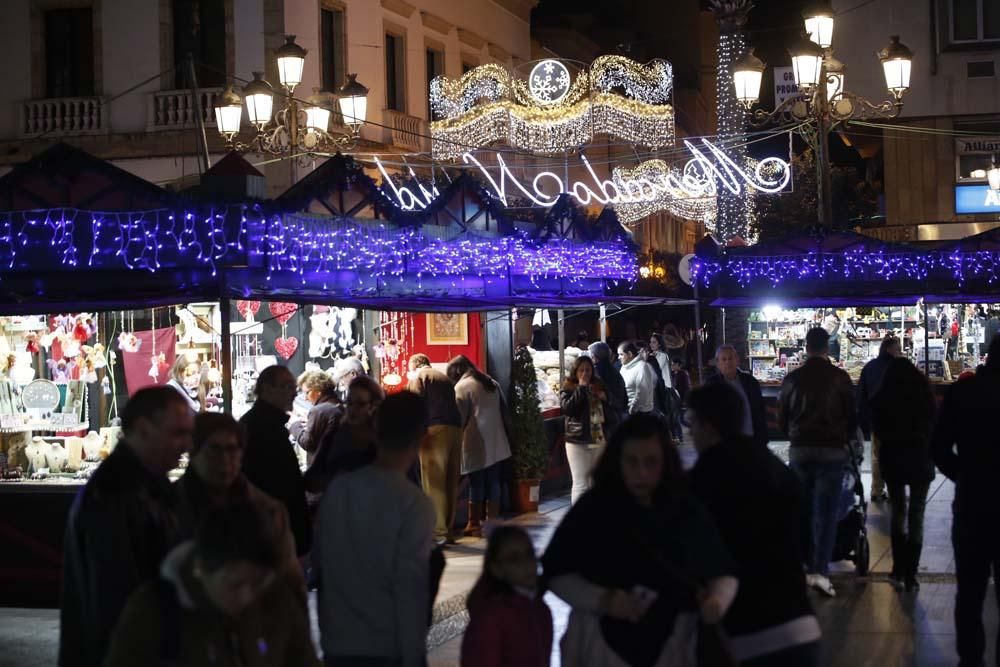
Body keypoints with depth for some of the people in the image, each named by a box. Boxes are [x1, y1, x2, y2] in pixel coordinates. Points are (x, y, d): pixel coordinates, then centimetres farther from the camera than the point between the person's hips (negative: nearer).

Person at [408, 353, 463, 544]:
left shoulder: (418, 377, 5)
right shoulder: (444, 377, 26)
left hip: (435, 430, -7)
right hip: (455, 428, 7)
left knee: (434, 483, -7)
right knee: (451, 483, 10)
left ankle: (439, 532, -10)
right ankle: (448, 530, 15)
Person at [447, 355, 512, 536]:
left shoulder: (462, 387, -7)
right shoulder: (492, 383, 15)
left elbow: (459, 418, -10)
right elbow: (503, 411, 18)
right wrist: (502, 432, 23)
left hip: (476, 444, -6)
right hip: (496, 442, 6)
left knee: (476, 484, -2)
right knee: (493, 482, 9)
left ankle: (474, 524, 2)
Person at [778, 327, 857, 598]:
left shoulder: (792, 378, 3)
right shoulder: (839, 377, -5)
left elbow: (782, 418, 11)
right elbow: (852, 416, 1)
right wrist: (845, 440, 20)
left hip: (799, 450, 3)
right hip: (832, 450, -3)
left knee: (804, 511, 11)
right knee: (826, 512, -3)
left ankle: (809, 567, 14)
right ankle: (821, 570, -12)